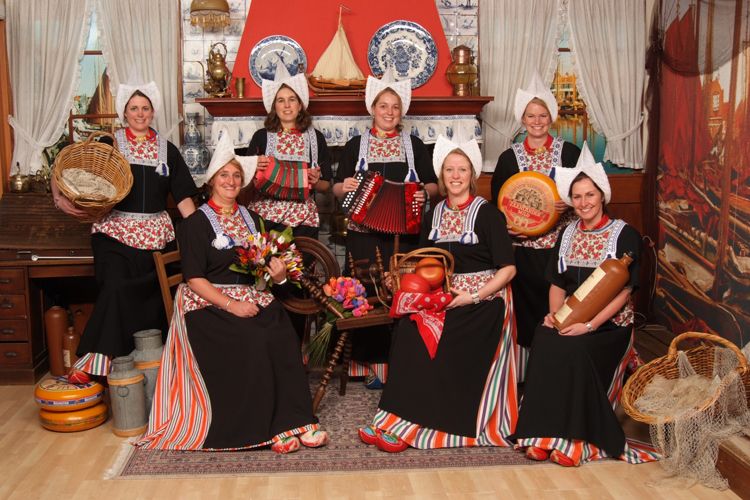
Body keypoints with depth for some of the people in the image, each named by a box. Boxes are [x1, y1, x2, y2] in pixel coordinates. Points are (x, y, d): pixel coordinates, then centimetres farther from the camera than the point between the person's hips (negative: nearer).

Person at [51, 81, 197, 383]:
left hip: (157, 235, 2)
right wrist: (60, 197, -15)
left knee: (154, 297, -2)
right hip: (115, 231, -2)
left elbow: (183, 197, 9)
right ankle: (98, 356, -7)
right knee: (115, 287, -18)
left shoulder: (167, 150, 12)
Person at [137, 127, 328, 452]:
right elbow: (194, 279, -7)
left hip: (251, 298, 5)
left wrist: (278, 275, -5)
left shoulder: (250, 218, 19)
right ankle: (269, 427, -19)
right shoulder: (197, 223, 2)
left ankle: (294, 419, -21)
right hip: (209, 303, -4)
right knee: (253, 341, -30)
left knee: (284, 336, -26)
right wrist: (231, 305, -18)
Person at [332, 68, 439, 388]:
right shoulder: (356, 145, 11)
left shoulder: (414, 145, 11)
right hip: (364, 233, 0)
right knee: (366, 294, -3)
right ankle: (371, 362, 8)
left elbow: (433, 184, 11)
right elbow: (337, 188, 12)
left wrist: (425, 192, -10)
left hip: (403, 233, 0)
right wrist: (344, 187, -10)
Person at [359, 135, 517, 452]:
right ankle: (396, 419, -19)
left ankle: (408, 425, -19)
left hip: (482, 299, -4)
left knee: (438, 342, -27)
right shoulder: (434, 215, 13)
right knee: (407, 329, -24)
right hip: (442, 296, 5)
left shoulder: (487, 213, -3)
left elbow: (508, 268, -7)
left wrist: (473, 297, -17)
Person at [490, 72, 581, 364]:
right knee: (526, 307, 3)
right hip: (522, 246, 1)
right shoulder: (509, 157, 5)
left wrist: (569, 204, -16)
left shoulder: (570, 153, 2)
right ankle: (525, 372, 15)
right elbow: (497, 202, 9)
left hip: (559, 244, 0)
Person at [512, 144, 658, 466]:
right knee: (544, 341, -27)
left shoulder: (624, 235, -3)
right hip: (569, 318, 4)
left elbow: (624, 291, -10)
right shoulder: (568, 234, 13)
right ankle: (545, 432, -20)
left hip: (609, 323, -4)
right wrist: (554, 314, -8)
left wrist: (589, 325, -20)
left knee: (574, 350, -31)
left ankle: (577, 438, -19)